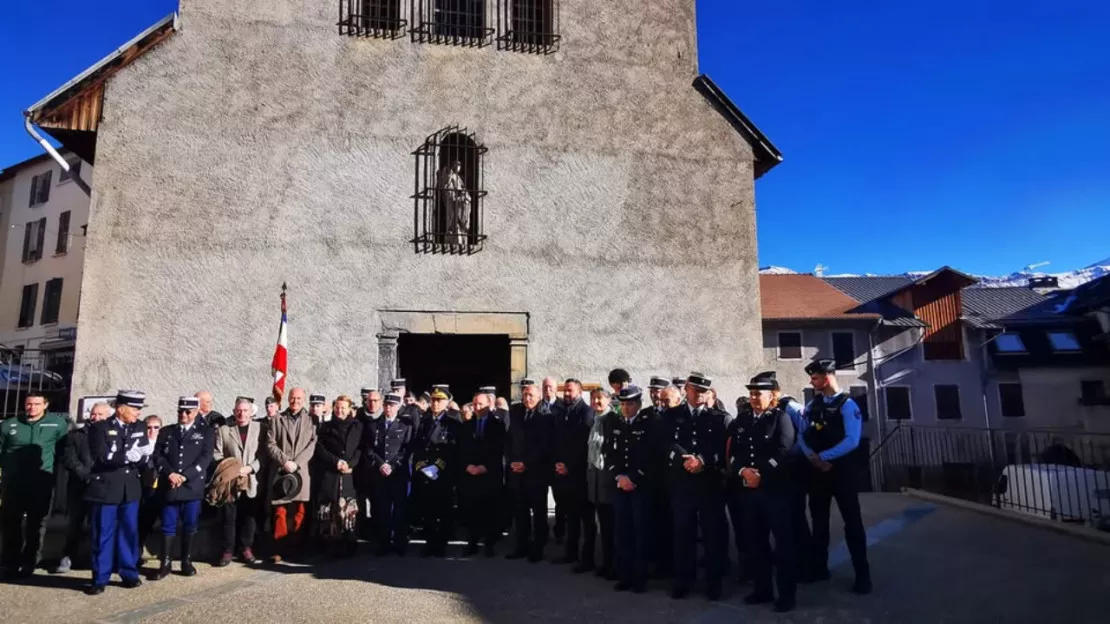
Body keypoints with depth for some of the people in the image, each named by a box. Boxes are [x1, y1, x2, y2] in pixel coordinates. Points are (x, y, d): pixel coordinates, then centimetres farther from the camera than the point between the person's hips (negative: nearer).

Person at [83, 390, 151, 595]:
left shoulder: (138, 429, 8)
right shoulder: (99, 428, -6)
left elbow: (142, 458, 4)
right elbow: (102, 457, -17)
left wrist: (143, 454, -18)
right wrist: (128, 456, -24)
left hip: (130, 490, 4)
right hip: (105, 489, -4)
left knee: (129, 532, 9)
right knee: (103, 535, 4)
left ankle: (129, 573, 20)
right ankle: (100, 578, 15)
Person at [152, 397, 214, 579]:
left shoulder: (205, 432, 6)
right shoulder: (166, 431, 13)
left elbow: (206, 457, -3)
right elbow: (157, 455, 4)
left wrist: (185, 476, -13)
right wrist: (170, 473, -12)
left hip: (192, 486, -1)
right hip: (169, 486, 1)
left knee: (190, 526, 5)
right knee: (168, 526, 4)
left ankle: (187, 561, 17)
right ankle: (165, 564, 13)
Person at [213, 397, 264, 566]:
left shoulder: (260, 428, 3)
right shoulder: (223, 430, 7)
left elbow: (263, 454, -2)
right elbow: (216, 454, 3)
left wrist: (250, 468, -14)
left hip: (252, 481, 0)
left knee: (249, 517, 6)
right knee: (228, 518, 4)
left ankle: (246, 549, 20)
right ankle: (227, 551, 15)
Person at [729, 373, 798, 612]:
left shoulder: (781, 417, -2)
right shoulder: (741, 419, 12)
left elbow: (783, 452, -13)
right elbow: (733, 452, 7)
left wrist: (761, 475, -16)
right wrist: (743, 471, -11)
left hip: (776, 488, -5)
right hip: (748, 490, 5)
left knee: (783, 541, 3)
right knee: (755, 542, 11)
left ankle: (786, 594, 13)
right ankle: (762, 589, 24)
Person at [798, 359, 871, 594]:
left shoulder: (847, 405, -10)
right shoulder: (812, 405, 7)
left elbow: (851, 441, -19)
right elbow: (802, 435, 6)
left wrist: (823, 456, -17)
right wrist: (812, 457, -11)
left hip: (841, 469, -5)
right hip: (816, 470, 6)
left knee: (852, 521, 3)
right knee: (819, 520, 14)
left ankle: (862, 574, 15)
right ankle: (819, 568, 27)